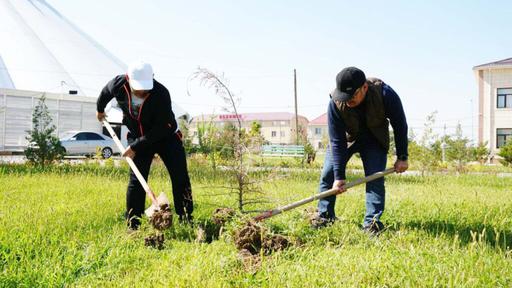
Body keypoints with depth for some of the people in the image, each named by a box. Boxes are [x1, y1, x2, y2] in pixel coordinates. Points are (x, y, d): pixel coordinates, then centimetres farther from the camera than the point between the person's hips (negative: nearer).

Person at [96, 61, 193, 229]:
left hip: (167, 136, -2)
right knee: (136, 181, -3)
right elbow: (105, 92, 7)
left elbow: (160, 130, -28)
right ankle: (133, 226, 5)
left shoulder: (161, 94, -33)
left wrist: (136, 147, -27)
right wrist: (100, 109, 24)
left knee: (180, 178, -8)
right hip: (138, 137, 3)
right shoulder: (118, 85, -20)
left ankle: (186, 221, 1)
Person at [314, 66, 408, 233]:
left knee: (375, 178, -14)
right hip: (346, 137, 1)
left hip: (375, 139, -1)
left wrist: (402, 157, -14)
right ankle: (325, 216, 9)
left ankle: (372, 222, -7)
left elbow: (400, 125, -16)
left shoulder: (385, 94, -34)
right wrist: (339, 176, -27)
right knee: (328, 174, -5)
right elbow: (337, 141, -27)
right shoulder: (335, 103, -33)